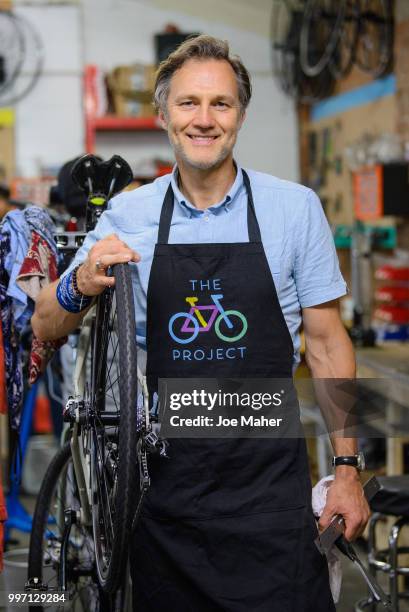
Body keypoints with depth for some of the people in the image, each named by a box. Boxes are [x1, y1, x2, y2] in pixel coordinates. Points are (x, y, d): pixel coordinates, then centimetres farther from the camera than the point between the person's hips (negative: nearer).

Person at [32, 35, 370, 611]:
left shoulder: (296, 207, -3)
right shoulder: (128, 214, 1)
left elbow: (325, 341, 1)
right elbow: (46, 328, 4)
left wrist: (346, 469, -2)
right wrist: (81, 286, -19)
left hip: (268, 476, -2)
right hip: (165, 476, 2)